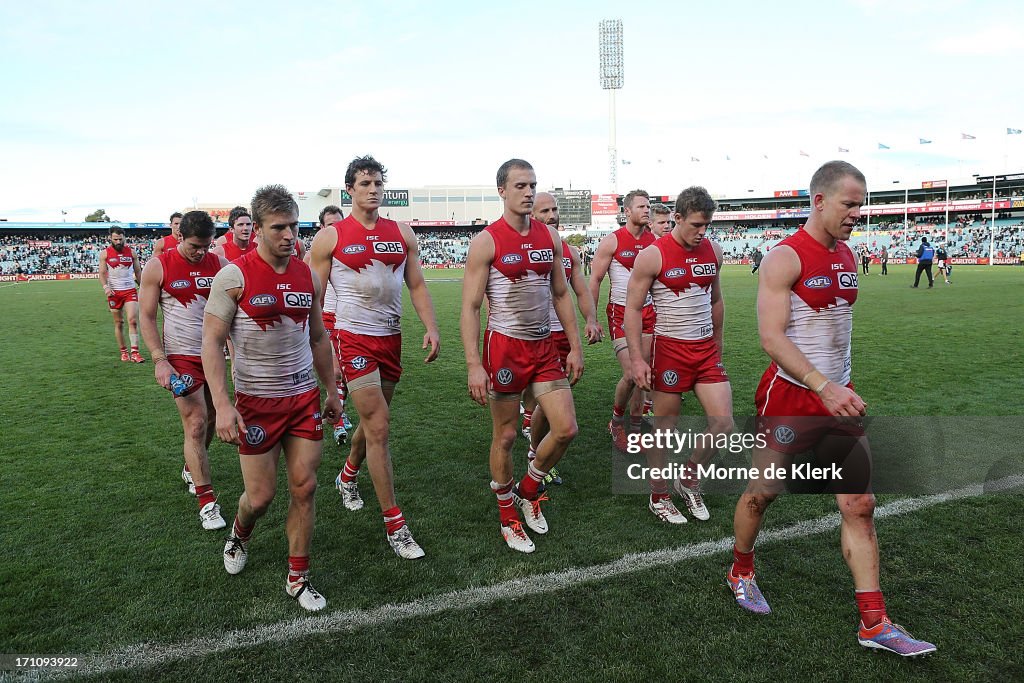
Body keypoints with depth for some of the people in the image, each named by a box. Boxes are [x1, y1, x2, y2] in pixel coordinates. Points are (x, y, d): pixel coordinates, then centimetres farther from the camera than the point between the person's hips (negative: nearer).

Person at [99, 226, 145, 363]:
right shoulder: (105, 254, 2)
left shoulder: (131, 252, 5)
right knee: (119, 323, 7)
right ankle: (123, 351, 16)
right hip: (114, 292, 0)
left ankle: (135, 352, -15)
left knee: (133, 320, -12)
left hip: (130, 290, 0)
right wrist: (106, 287, -16)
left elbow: (138, 271, 12)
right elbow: (102, 273, 1)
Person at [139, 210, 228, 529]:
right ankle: (206, 500, 1)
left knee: (209, 419, 14)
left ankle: (191, 469, 41)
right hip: (182, 356, -4)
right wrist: (159, 360, -13)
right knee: (195, 424, -7)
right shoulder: (158, 267, -6)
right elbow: (147, 316, -3)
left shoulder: (220, 264, 2)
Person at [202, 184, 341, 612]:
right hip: (256, 402, -4)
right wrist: (222, 405, -20)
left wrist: (332, 391, 17)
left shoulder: (307, 276, 4)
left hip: (305, 398, 4)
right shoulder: (234, 276, -10)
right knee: (261, 495, 4)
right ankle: (239, 535, 41)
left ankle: (298, 578, 19)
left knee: (304, 487, 3)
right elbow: (211, 343, -11)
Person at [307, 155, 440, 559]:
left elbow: (417, 285, 10)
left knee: (372, 422, 18)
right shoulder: (330, 237, -4)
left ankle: (347, 477, 48)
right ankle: (394, 525, 1)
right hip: (355, 340, -5)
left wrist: (431, 328, -4)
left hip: (391, 339, 5)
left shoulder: (402, 234, 7)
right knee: (379, 427, -9)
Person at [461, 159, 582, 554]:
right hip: (505, 347, -5)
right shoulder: (486, 241, -10)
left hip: (545, 347, 5)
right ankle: (508, 518, 27)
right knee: (505, 437, 7)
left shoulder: (550, 237, 6)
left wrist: (575, 346, 9)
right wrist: (474, 365, -19)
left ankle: (528, 491, 29)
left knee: (566, 429, 2)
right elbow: (470, 307, -12)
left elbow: (561, 295, 13)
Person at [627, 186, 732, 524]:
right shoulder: (653, 255, -11)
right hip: (670, 348, -5)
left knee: (724, 426, 0)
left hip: (707, 350, 5)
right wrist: (636, 359, -15)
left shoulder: (713, 251, 6)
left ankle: (689, 478, 25)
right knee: (665, 428, 5)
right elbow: (633, 308, -9)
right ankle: (658, 497, 24)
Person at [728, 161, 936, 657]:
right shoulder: (785, 258, -14)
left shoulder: (847, 256, 10)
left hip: (837, 396, 7)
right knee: (761, 492, 9)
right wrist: (824, 387, -29)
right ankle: (741, 572, 35)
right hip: (791, 395, -7)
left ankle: (873, 624, 13)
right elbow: (771, 338, -22)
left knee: (860, 505, 4)